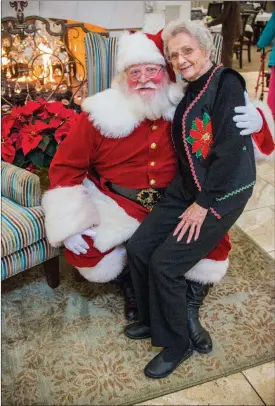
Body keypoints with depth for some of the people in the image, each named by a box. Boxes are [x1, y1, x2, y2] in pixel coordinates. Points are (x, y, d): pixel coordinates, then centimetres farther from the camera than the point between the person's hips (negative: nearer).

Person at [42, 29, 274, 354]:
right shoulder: (101, 114, -12)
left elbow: (225, 129, 4)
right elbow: (65, 166, -7)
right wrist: (68, 224, -15)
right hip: (116, 204, -1)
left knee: (214, 242, -15)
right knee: (82, 250, -19)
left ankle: (189, 311, 11)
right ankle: (130, 284, 15)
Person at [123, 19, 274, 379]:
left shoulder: (226, 83, -12)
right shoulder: (189, 93, 11)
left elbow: (230, 148, -19)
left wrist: (203, 204, -17)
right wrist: (188, 195, 6)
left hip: (223, 192, -7)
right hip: (186, 186, 7)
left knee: (165, 263, -13)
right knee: (138, 248, -1)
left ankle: (176, 344, 10)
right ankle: (152, 320, 22)